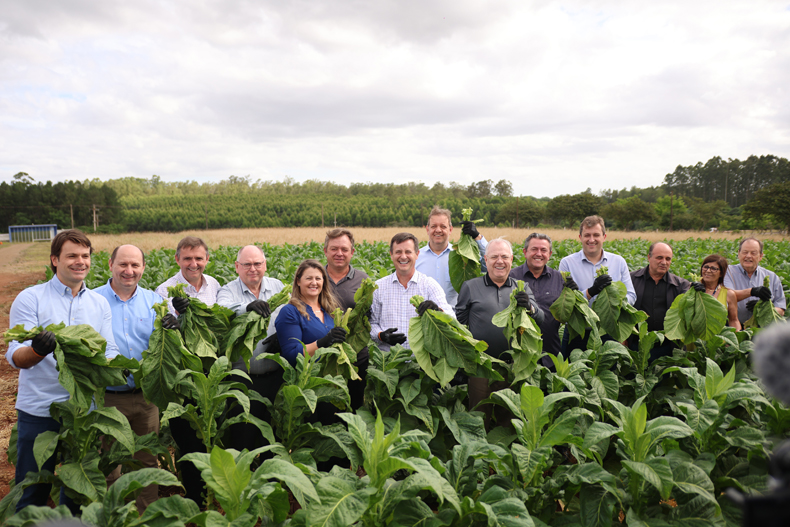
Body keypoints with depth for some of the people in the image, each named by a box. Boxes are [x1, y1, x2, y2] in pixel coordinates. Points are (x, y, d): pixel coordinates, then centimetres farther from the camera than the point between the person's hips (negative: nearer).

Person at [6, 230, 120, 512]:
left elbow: (109, 351, 7)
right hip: (39, 412, -3)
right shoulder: (30, 299, -4)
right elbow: (16, 357, -11)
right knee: (32, 494, 6)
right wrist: (37, 350, -34)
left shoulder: (99, 304, 8)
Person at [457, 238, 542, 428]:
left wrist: (529, 307, -21)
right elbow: (458, 323, 7)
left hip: (513, 367, 2)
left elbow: (540, 319, 1)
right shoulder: (470, 287, 9)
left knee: (510, 420, 10)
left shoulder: (522, 289, 13)